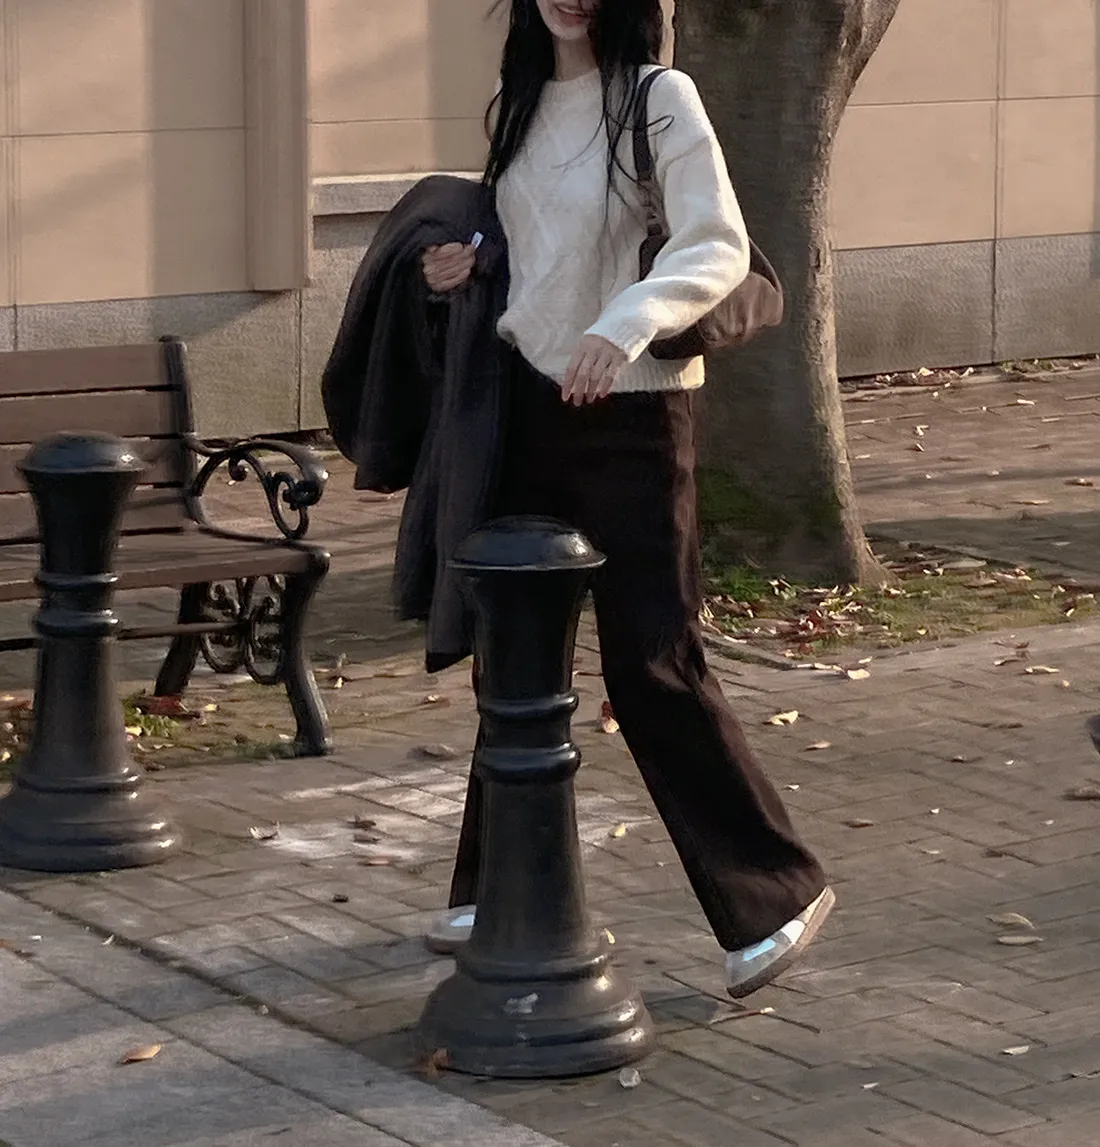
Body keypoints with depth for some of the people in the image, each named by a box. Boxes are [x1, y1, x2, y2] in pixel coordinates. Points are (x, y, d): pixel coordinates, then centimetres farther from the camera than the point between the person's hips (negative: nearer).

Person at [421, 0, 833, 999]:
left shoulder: (658, 98, -11)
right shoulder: (526, 101, 10)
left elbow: (718, 248, -21)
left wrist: (625, 324, -37)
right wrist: (476, 261, 4)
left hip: (632, 415, -7)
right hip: (532, 401, 7)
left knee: (651, 664, -7)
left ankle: (778, 892, 6)